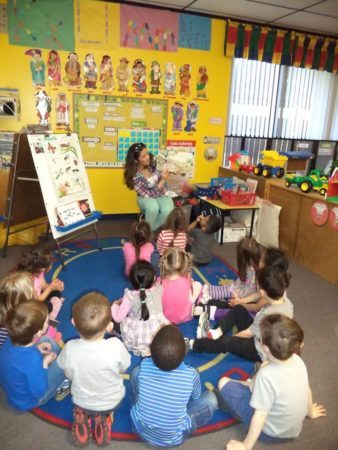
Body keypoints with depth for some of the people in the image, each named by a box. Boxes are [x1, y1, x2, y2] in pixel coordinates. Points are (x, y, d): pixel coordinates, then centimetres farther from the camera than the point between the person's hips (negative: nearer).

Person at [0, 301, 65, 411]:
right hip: (26, 401, -7)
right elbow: (39, 392, -27)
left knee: (47, 340, 8)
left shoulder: (11, 341, -22)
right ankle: (61, 386, 19)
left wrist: (36, 349, -8)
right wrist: (45, 364, -18)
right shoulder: (32, 360, -42)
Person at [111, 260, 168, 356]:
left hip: (137, 337, -1)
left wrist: (115, 305, 6)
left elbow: (118, 318, -11)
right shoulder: (158, 289, -11)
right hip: (159, 332, 2)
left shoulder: (130, 296, -20)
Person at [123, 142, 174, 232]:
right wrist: (162, 180, -28)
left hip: (162, 195, 3)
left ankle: (151, 229, -5)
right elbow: (149, 195, -22)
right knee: (153, 207, -39)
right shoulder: (135, 177, -23)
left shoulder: (152, 161, -13)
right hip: (147, 198, -3)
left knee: (168, 211, -31)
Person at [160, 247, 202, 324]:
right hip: (185, 317, -1)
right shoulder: (186, 281, -26)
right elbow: (191, 300, -8)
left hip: (167, 317, 2)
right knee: (197, 284, 5)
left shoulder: (161, 282, -26)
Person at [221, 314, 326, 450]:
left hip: (270, 433, -6)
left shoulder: (267, 374, -36)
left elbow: (260, 416, -27)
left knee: (224, 382, -2)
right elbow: (307, 390, 1)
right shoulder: (297, 360, -17)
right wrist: (310, 412, 22)